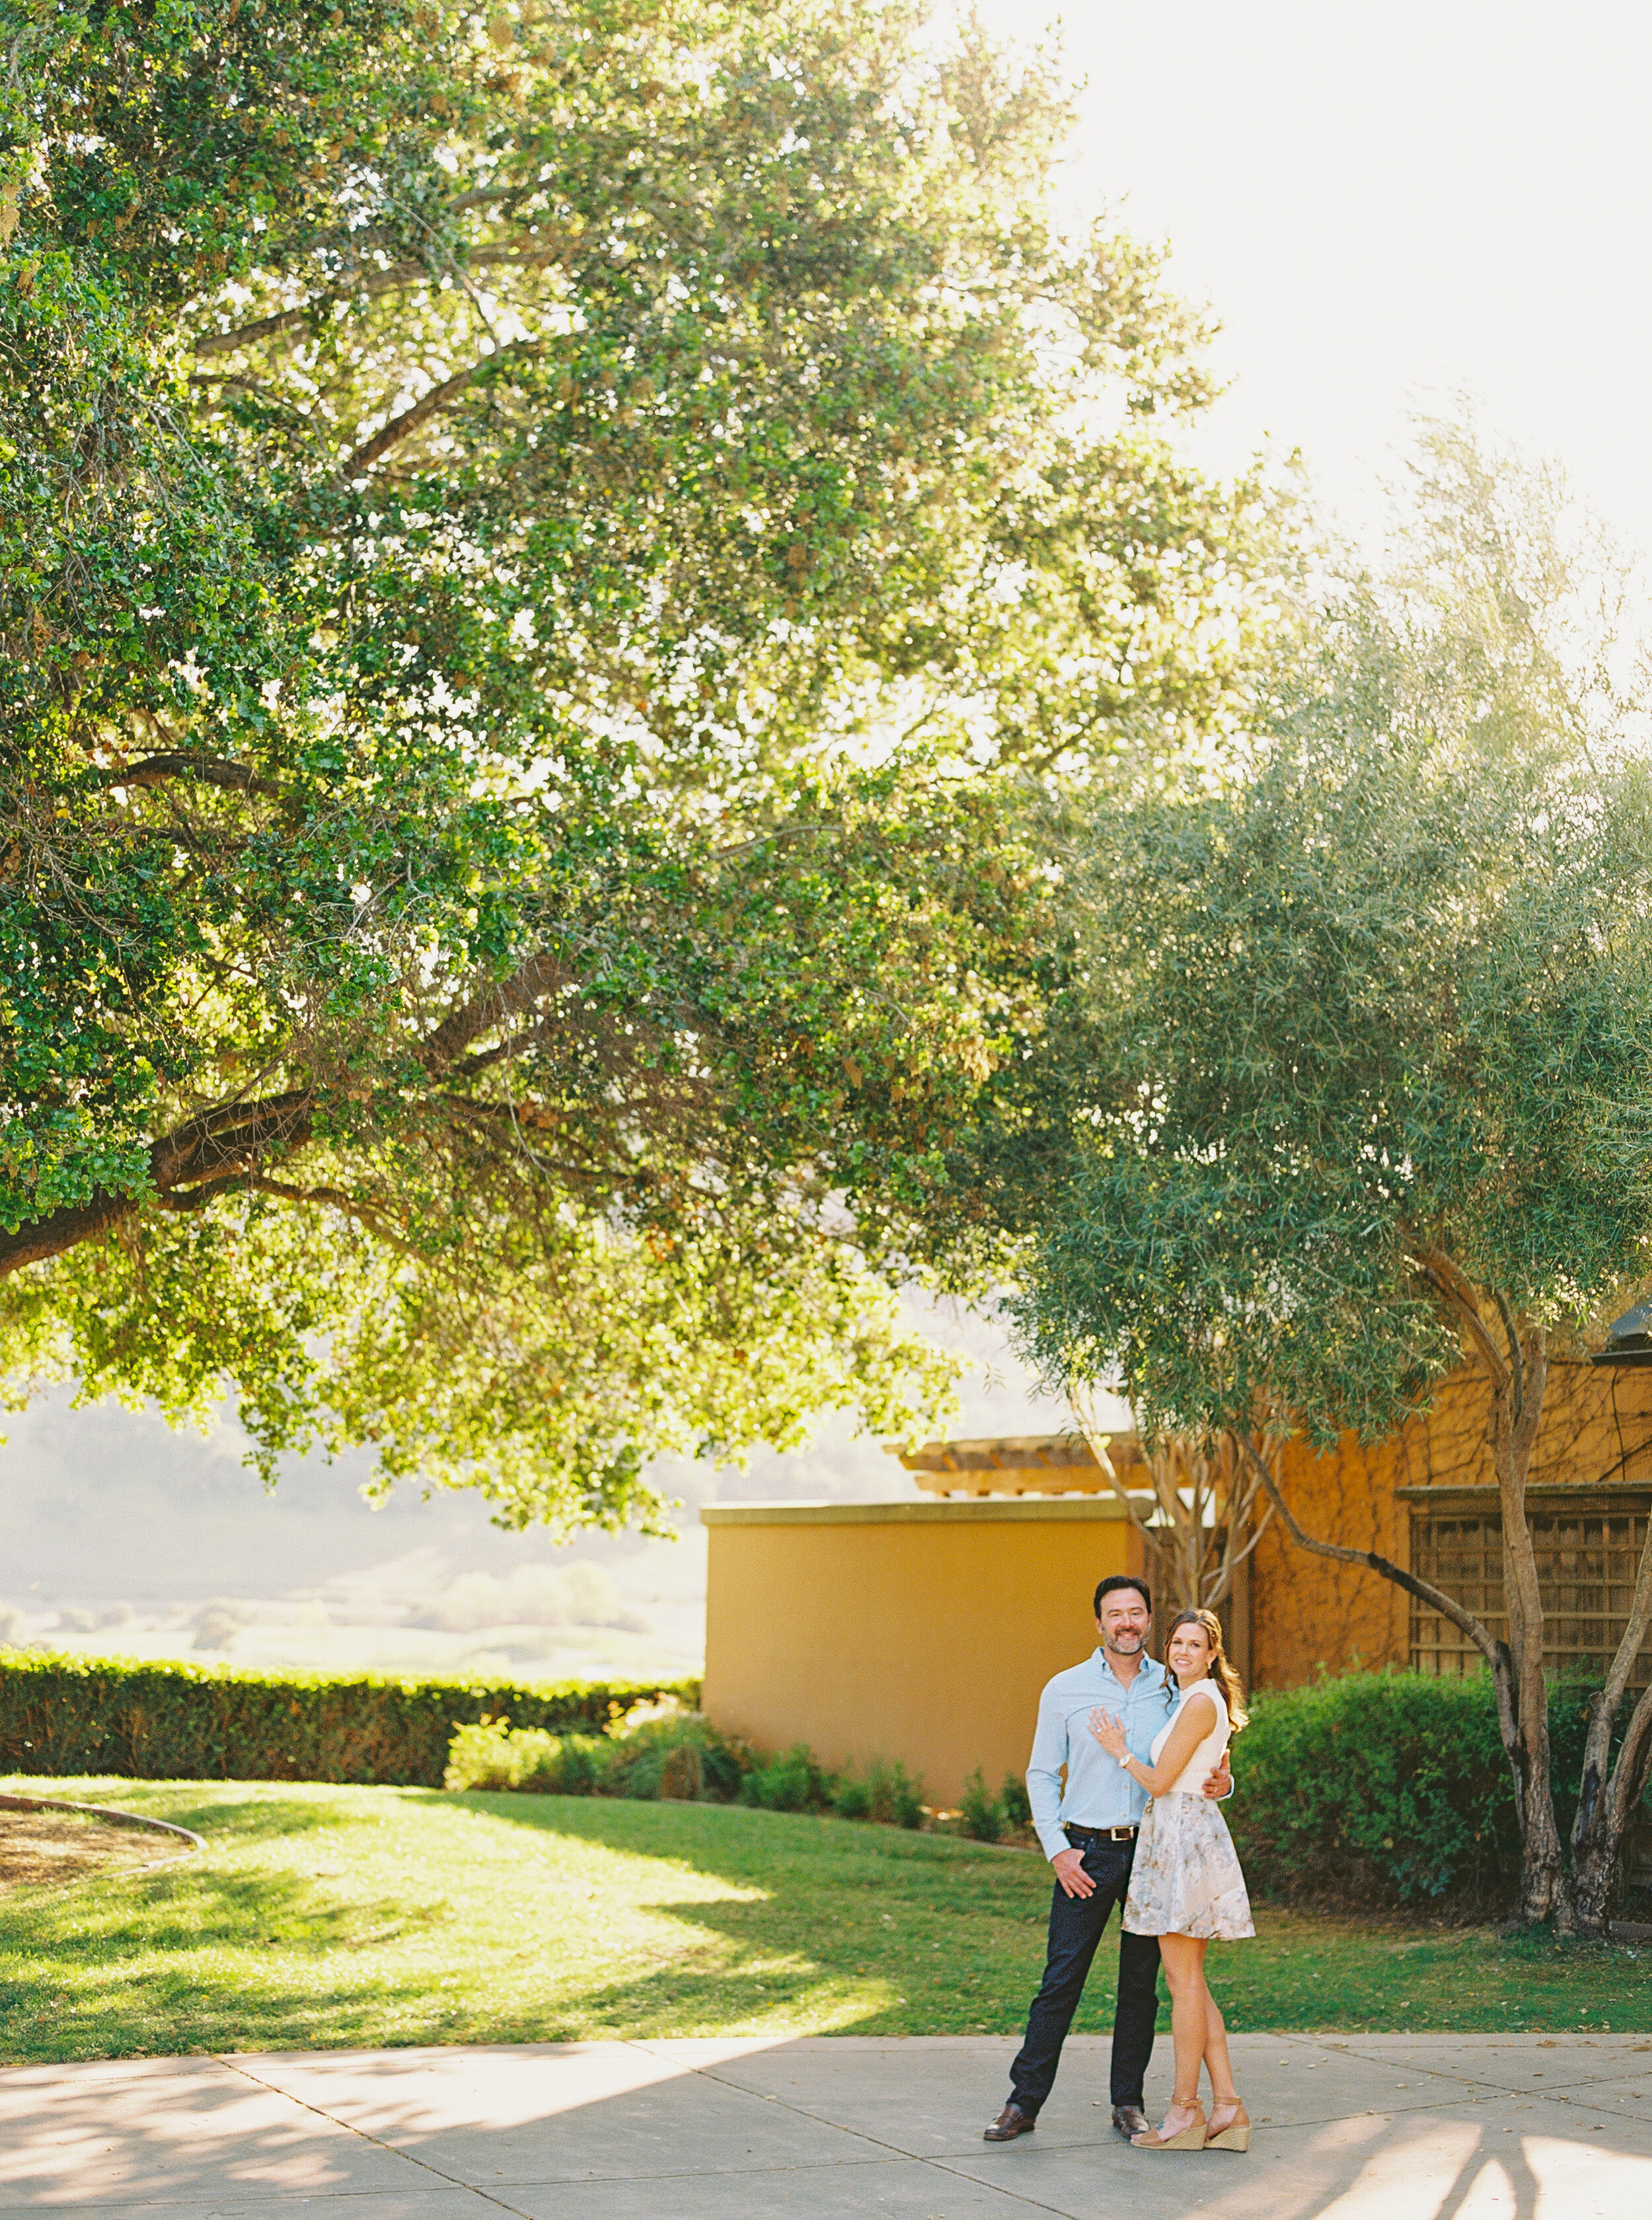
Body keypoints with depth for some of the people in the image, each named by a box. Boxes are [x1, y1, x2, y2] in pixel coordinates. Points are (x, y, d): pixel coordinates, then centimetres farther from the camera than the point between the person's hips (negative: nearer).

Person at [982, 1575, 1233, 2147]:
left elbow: (1206, 1765, 12)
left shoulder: (1174, 1689, 6)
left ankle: (1128, 2102, 17)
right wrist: (1057, 1849, -5)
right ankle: (1024, 2103, 3)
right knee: (1061, 1981, -3)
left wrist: (1221, 1782, -13)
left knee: (1141, 1982, 6)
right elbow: (1041, 1774, 5)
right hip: (1086, 1853, -1)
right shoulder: (1065, 1690, 2)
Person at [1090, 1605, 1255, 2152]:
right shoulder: (1192, 1701, 16)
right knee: (1188, 1981, 10)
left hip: (1185, 1837, -10)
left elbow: (1160, 1780, -14)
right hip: (1173, 1836, 10)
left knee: (1184, 1980, -4)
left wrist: (1118, 1750, 1)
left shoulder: (1200, 1703, -14)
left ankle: (1185, 2109, 1)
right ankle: (1227, 2106, 11)